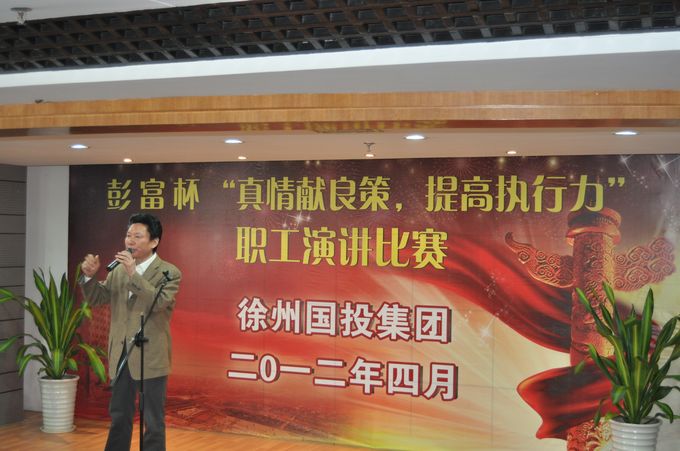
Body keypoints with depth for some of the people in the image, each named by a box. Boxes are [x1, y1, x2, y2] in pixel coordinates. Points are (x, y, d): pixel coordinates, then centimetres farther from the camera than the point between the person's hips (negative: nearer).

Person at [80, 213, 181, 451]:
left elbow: (159, 303, -23)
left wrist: (133, 273, -28)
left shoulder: (169, 273, -8)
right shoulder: (118, 270, 8)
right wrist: (89, 276, -11)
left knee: (153, 421, 4)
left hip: (150, 357, -5)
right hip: (121, 355, 6)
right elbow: (96, 299, 8)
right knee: (119, 416, 18)